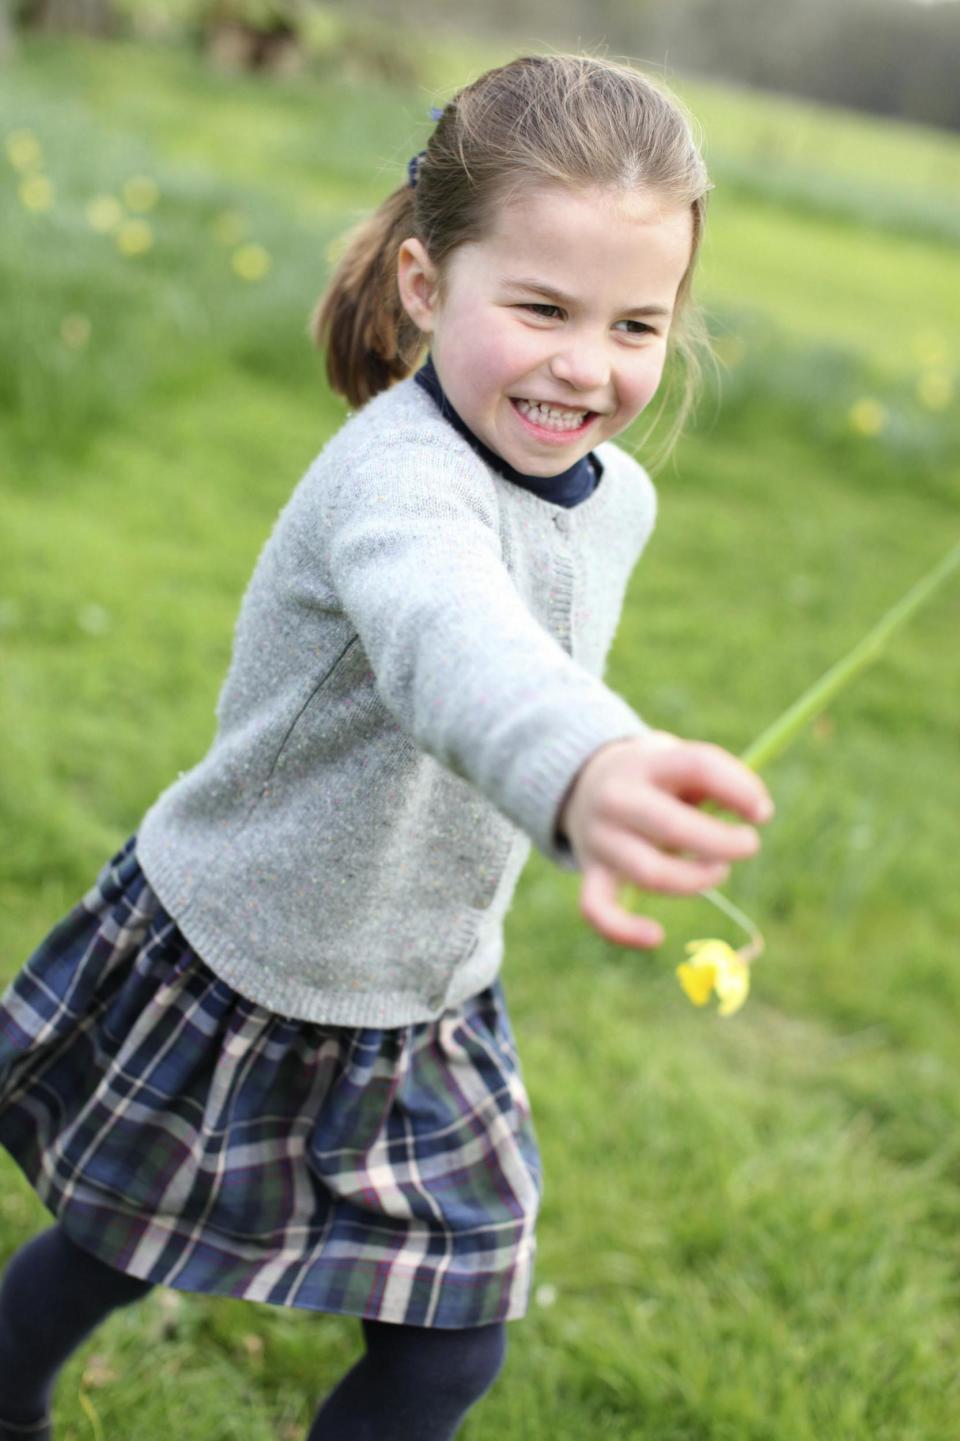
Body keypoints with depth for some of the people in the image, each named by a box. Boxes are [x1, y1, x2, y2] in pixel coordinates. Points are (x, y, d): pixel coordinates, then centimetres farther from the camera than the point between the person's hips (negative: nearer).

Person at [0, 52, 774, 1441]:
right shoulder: (394, 472, -33)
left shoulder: (617, 499, -7)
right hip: (230, 968, -5)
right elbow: (449, 633, -57)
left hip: (423, 1008, 6)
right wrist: (580, 772, -76)